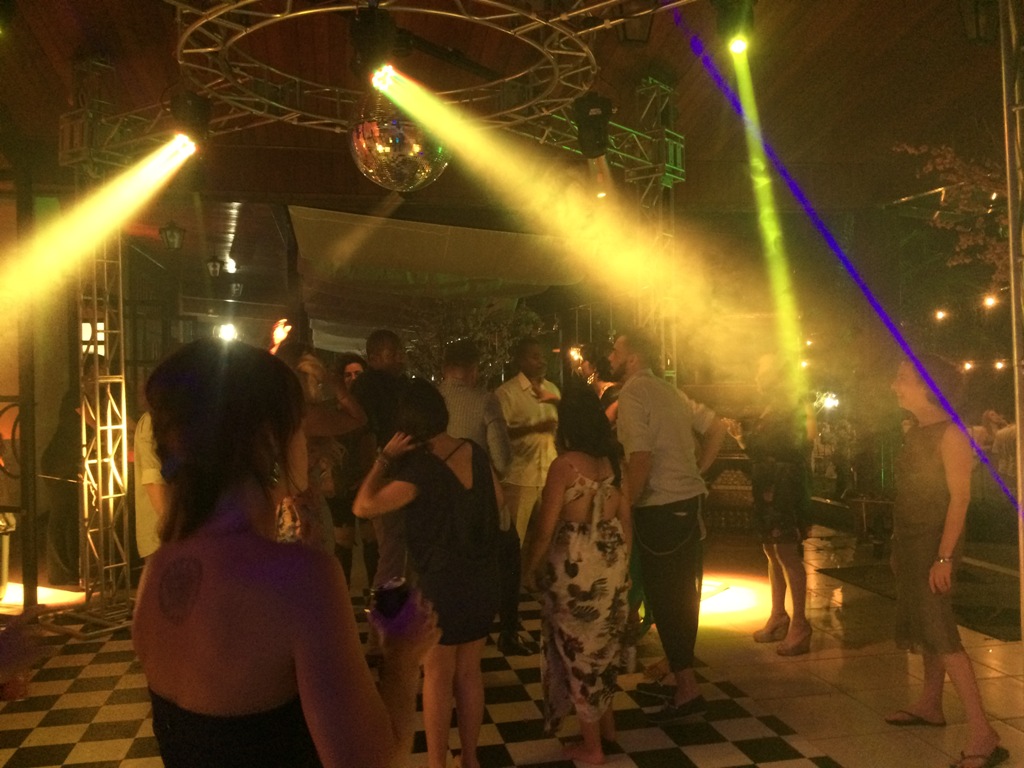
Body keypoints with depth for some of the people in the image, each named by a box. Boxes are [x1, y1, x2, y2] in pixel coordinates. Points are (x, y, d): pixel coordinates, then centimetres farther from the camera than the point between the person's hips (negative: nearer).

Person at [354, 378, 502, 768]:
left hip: (441, 584, -6)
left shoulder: (420, 468, -22)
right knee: (469, 671, 18)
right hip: (481, 579, 6)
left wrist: (386, 456, -14)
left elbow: (363, 506, -17)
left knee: (437, 677, 11)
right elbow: (497, 501, 11)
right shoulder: (475, 452, -4)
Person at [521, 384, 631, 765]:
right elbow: (626, 520, 8)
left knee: (578, 648, 10)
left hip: (576, 565, -6)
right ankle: (606, 723, 37)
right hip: (612, 562, 6)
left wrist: (529, 569, 0)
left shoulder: (565, 464, -16)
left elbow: (546, 528, -13)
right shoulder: (614, 461, 1)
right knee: (603, 643, 23)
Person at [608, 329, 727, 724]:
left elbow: (641, 458, -23)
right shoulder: (669, 391, 12)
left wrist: (624, 509, -15)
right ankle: (678, 666, 33)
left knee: (664, 598, 1)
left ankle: (686, 689, 7)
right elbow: (717, 428, 17)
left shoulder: (633, 393, -13)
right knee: (684, 593, 18)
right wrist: (698, 471, 16)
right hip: (690, 501, 9)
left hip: (660, 510, -9)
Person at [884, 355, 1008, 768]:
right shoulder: (914, 432, 9)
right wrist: (898, 546, 12)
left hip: (934, 542, -8)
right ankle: (929, 705, 29)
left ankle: (982, 734, -6)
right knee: (925, 623, 16)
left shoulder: (950, 433, -15)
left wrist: (944, 557, -25)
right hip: (909, 539, 8)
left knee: (939, 629, -10)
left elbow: (960, 496, -20)